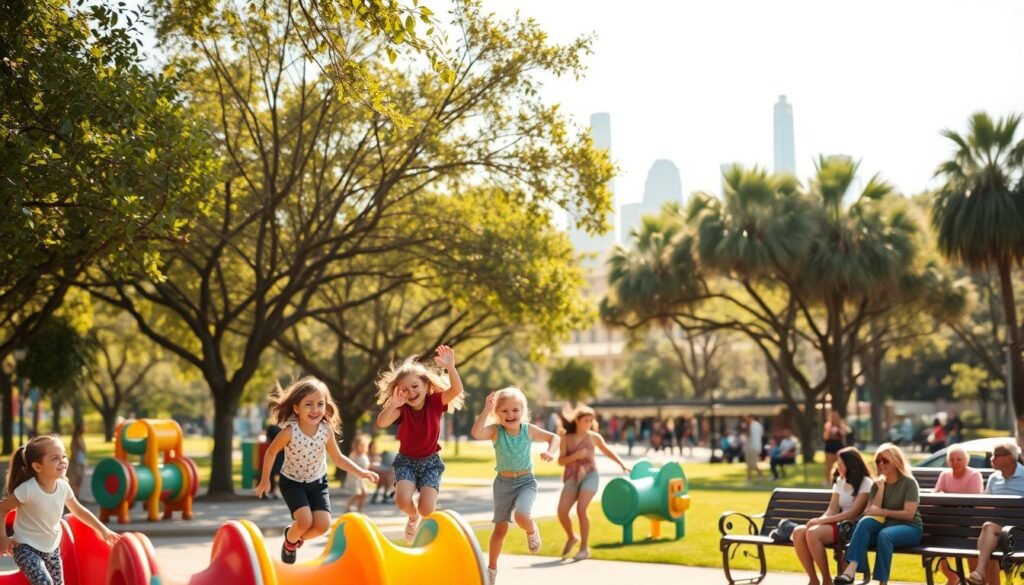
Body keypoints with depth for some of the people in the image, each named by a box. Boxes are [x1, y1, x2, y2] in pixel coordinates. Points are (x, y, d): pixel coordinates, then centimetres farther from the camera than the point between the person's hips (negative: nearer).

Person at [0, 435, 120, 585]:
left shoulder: (63, 486, -10)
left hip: (52, 546, 6)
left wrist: (103, 530, 9)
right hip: (26, 547, -6)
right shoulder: (28, 489, -27)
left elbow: (79, 510, 7)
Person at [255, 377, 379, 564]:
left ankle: (297, 536, 21)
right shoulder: (289, 431, -26)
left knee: (323, 525, -12)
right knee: (305, 521, -23)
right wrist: (265, 480, -2)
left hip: (318, 482, 3)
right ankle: (290, 539, 13)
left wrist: (361, 472, -15)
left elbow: (338, 458, -4)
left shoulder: (327, 430, -17)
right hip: (292, 482, -3)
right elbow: (271, 453, -10)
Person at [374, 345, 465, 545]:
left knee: (427, 509, -19)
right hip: (406, 460, 0)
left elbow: (456, 389, -29)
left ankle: (420, 516, 21)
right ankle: (413, 517, 12)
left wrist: (450, 367, -45)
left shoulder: (435, 402, -11)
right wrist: (392, 405, -47)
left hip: (430, 461, 0)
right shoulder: (402, 409, -13)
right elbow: (381, 423, -30)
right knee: (403, 500, -26)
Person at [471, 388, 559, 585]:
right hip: (503, 482, 1)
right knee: (500, 527, 6)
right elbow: (476, 433, -32)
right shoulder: (495, 431, -12)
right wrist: (486, 410, -35)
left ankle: (532, 531, 9)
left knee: (521, 516, -28)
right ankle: (491, 569, 24)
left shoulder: (529, 430, -7)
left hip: (526, 481, -1)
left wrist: (551, 452, -18)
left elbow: (554, 437, 2)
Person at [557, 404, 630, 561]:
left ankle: (585, 548, -12)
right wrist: (575, 455, -18)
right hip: (571, 478, 2)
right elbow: (561, 461, -2)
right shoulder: (566, 438, 4)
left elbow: (607, 451, 19)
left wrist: (622, 465, 16)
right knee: (562, 511, -9)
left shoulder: (593, 437, 4)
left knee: (581, 508, -21)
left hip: (589, 476, -2)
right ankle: (572, 538, 22)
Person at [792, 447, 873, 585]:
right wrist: (820, 520, -15)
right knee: (798, 532, -20)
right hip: (838, 524, 7)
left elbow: (854, 513, -15)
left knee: (813, 533, -32)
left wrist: (822, 521, -19)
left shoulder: (865, 483, -6)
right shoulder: (839, 482, 17)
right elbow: (832, 510, 8)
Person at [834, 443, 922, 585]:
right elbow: (872, 512, -2)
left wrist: (882, 511, -14)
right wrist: (881, 488, -8)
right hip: (885, 525, 4)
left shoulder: (909, 483, -4)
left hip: (909, 528, -4)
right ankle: (851, 568, -45)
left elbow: (909, 514, -13)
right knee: (865, 522, -29)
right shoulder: (877, 484, 11)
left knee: (885, 535, -37)